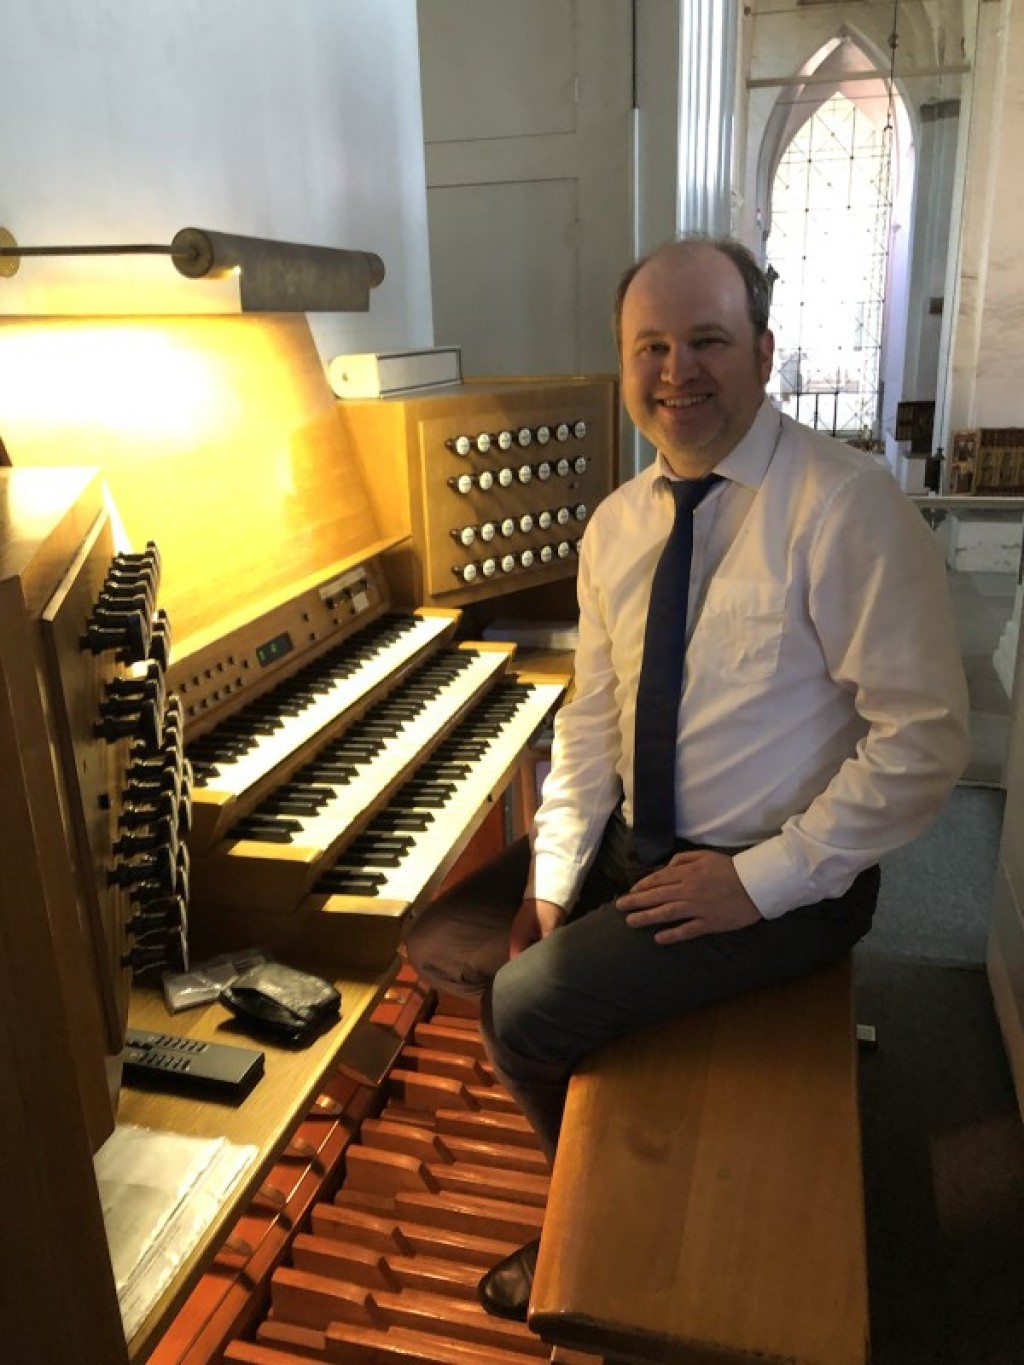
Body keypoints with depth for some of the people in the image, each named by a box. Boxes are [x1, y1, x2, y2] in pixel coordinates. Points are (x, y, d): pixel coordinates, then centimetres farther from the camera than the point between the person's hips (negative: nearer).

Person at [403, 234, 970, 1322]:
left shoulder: (844, 507, -18)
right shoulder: (614, 525, 4)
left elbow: (924, 739, -20)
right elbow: (591, 714, 7)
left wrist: (764, 880, -19)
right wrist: (555, 877, -2)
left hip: (775, 880, -7)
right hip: (629, 843, 7)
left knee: (522, 1011, -14)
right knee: (441, 945, 3)